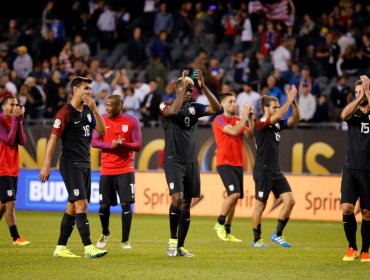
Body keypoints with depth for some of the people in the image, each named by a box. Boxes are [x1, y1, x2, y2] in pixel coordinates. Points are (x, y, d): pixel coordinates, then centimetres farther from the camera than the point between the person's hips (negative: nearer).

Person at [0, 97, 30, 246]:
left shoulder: (15, 120, 12)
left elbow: (22, 141, -1)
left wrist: (19, 120, -7)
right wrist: (15, 120, -16)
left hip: (13, 170, 8)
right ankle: (16, 238, -10)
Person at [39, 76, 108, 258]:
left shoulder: (88, 111, 12)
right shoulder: (65, 112, -10)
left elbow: (102, 131, 5)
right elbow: (53, 138, -12)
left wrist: (94, 110, -6)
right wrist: (46, 166, -16)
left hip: (85, 164, 8)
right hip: (70, 164, -8)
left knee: (73, 206, 9)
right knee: (81, 204, -14)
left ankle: (60, 248, 15)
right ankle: (88, 248, -17)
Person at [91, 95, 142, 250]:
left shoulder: (132, 121, -2)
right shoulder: (102, 120, 3)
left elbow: (137, 145, -3)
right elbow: (94, 142, -3)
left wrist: (123, 144, -22)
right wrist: (111, 145, -19)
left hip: (126, 169, -2)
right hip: (106, 170, 2)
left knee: (126, 204, -7)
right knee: (104, 205, 3)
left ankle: (125, 240, 2)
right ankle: (105, 234, 30)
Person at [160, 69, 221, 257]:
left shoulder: (194, 108, 10)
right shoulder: (165, 106, -2)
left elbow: (217, 109, -4)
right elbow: (173, 111, -26)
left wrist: (203, 87, -14)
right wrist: (183, 87, -20)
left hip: (191, 162, 5)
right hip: (173, 160, -5)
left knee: (186, 204, 5)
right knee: (177, 198, -21)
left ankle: (180, 247, 12)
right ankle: (172, 240, -6)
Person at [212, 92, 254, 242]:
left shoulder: (238, 120, 14)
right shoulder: (219, 119, -6)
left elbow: (251, 135, 5)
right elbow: (234, 131, -20)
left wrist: (250, 118, -4)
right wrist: (244, 116, -15)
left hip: (238, 164, 7)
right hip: (224, 163, -7)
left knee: (235, 198, 6)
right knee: (234, 193, -21)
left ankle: (227, 231, 13)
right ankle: (220, 223, -6)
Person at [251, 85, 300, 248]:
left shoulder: (277, 124, 12)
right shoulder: (260, 123, -10)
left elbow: (296, 119, 6)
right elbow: (277, 117, -26)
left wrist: (293, 101, -6)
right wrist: (289, 100, -22)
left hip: (276, 171, 7)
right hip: (263, 171, -7)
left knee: (289, 200, -2)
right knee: (261, 205, 0)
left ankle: (277, 235, 8)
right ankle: (257, 240, 11)